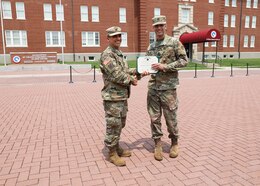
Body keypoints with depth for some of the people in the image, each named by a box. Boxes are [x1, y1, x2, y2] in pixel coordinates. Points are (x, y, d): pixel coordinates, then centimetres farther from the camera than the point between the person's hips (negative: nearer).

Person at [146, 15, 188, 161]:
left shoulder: (174, 42, -1)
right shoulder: (151, 47, 14)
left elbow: (184, 60, -6)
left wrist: (166, 66, -16)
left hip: (168, 87, -4)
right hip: (153, 88, 5)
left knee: (171, 117, 6)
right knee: (154, 118, 8)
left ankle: (174, 143, 27)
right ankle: (158, 145, 22)